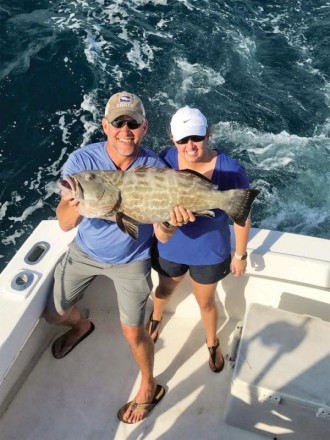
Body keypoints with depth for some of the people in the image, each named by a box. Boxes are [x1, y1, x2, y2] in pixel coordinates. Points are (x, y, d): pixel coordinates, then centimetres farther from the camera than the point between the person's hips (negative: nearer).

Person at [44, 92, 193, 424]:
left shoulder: (156, 169, -23)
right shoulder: (82, 160, -22)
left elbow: (162, 236, -23)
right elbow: (64, 223, -29)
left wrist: (169, 219, -46)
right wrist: (77, 204, -51)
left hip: (131, 260, -2)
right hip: (85, 251, 3)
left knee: (133, 332, 2)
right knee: (54, 314, 16)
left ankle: (149, 388, 33)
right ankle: (81, 326, 55)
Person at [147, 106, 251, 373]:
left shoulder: (231, 171, -27)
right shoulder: (164, 161, -22)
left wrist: (240, 255, -3)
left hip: (210, 252, -1)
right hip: (170, 248, 2)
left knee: (206, 302, 23)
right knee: (165, 290, 30)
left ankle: (213, 344, 56)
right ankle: (156, 318, 67)